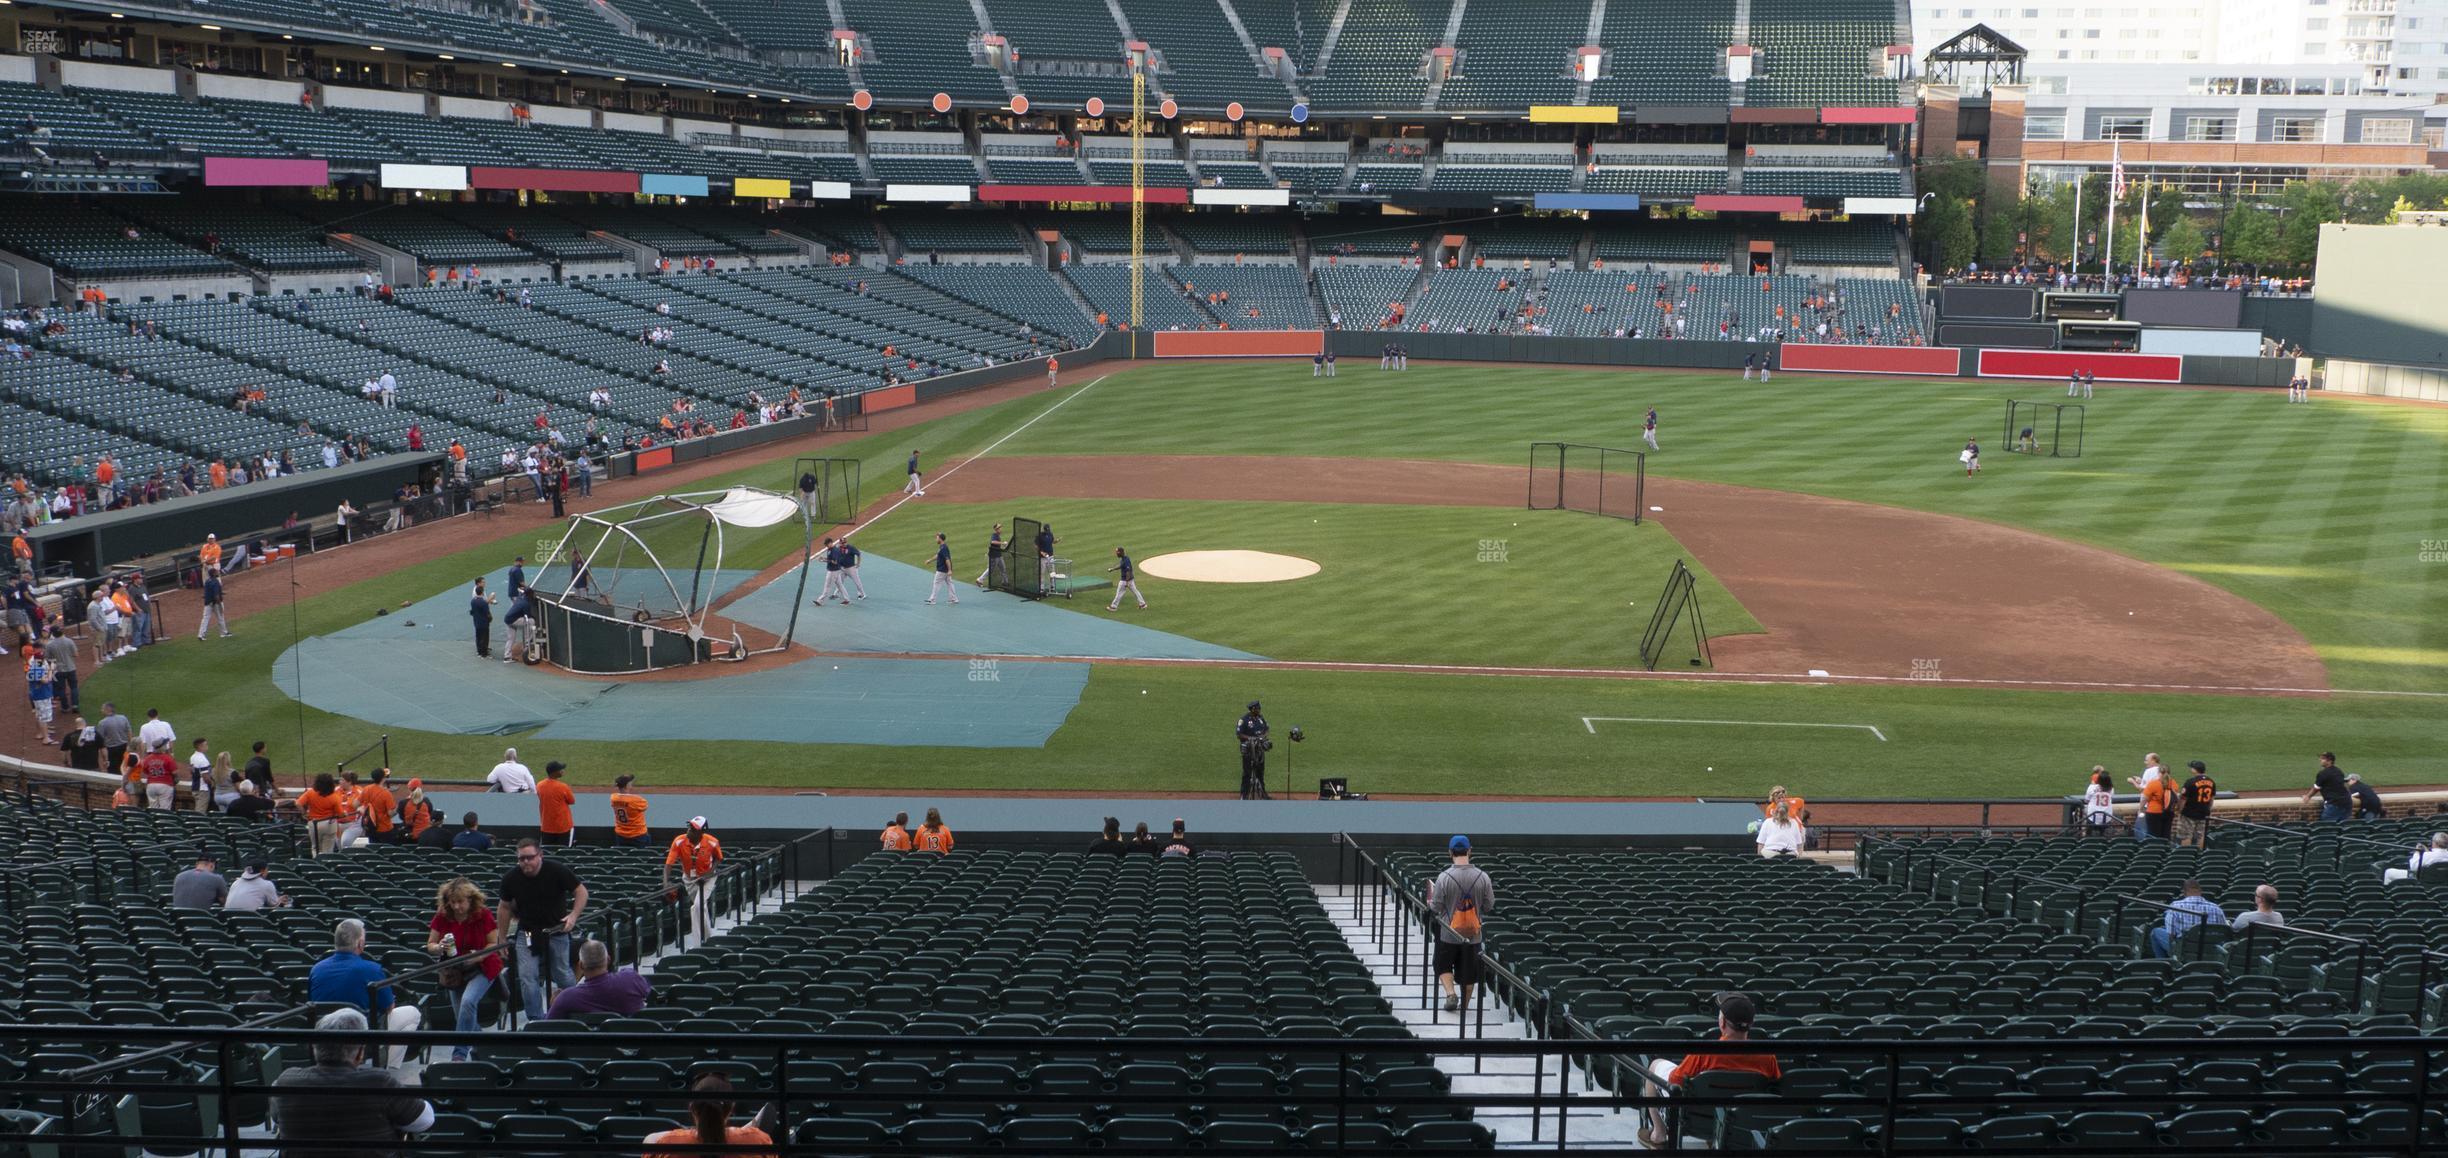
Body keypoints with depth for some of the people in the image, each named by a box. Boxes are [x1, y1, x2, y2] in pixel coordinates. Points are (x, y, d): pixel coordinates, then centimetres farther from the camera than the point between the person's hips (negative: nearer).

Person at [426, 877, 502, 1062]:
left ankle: (460, 1053, -24)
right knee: (462, 1012, 6)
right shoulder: (442, 917, -8)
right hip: (455, 971, 4)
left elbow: (494, 944, -9)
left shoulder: (483, 915, -15)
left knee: (468, 1002, -28)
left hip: (481, 969, -4)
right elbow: (430, 945, -1)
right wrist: (439, 948, -25)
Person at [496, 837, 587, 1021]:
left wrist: (573, 915, -22)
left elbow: (581, 892, -6)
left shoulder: (557, 871, -15)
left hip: (557, 930, -2)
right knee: (527, 978, -11)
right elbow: (505, 908, 8)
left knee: (563, 975, 6)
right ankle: (536, 1020, 0)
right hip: (527, 933, 2)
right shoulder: (511, 879, -8)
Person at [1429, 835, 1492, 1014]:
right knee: (1468, 971, 14)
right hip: (1473, 933, 2)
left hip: (1448, 933, -2)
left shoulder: (1444, 877, -16)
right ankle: (1464, 1005, 23)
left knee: (1444, 966, 17)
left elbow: (1436, 907, -10)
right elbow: (1490, 906, -1)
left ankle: (1451, 994, -2)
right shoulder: (1482, 876, -9)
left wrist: (1429, 904, 12)